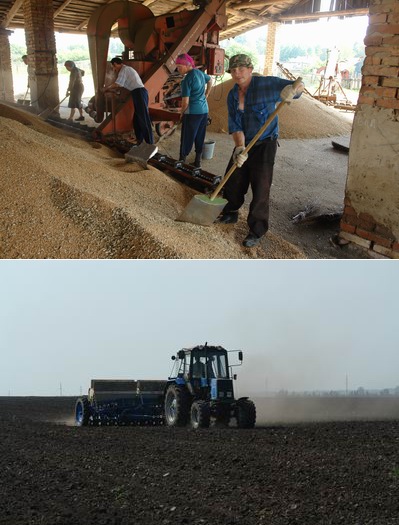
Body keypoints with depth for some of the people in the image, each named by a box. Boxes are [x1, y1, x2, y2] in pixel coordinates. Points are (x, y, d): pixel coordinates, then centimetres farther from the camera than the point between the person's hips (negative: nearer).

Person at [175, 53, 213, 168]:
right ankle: (198, 160, 20)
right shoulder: (200, 72, 6)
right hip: (204, 110, 8)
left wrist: (182, 113, -2)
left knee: (187, 137, 1)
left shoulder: (187, 80, -17)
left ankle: (182, 160, 7)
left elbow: (185, 102, -18)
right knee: (200, 137, 13)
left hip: (192, 112, -7)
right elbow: (210, 80, 28)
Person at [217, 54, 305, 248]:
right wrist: (239, 147, -26)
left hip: (265, 146, -5)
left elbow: (299, 86, -14)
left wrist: (292, 88, -40)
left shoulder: (266, 84, -14)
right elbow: (234, 126, -7)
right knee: (233, 182, 13)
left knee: (260, 189, -5)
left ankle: (256, 231, 5)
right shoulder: (232, 96, 0)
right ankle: (230, 214, 38)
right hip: (243, 145, 5)